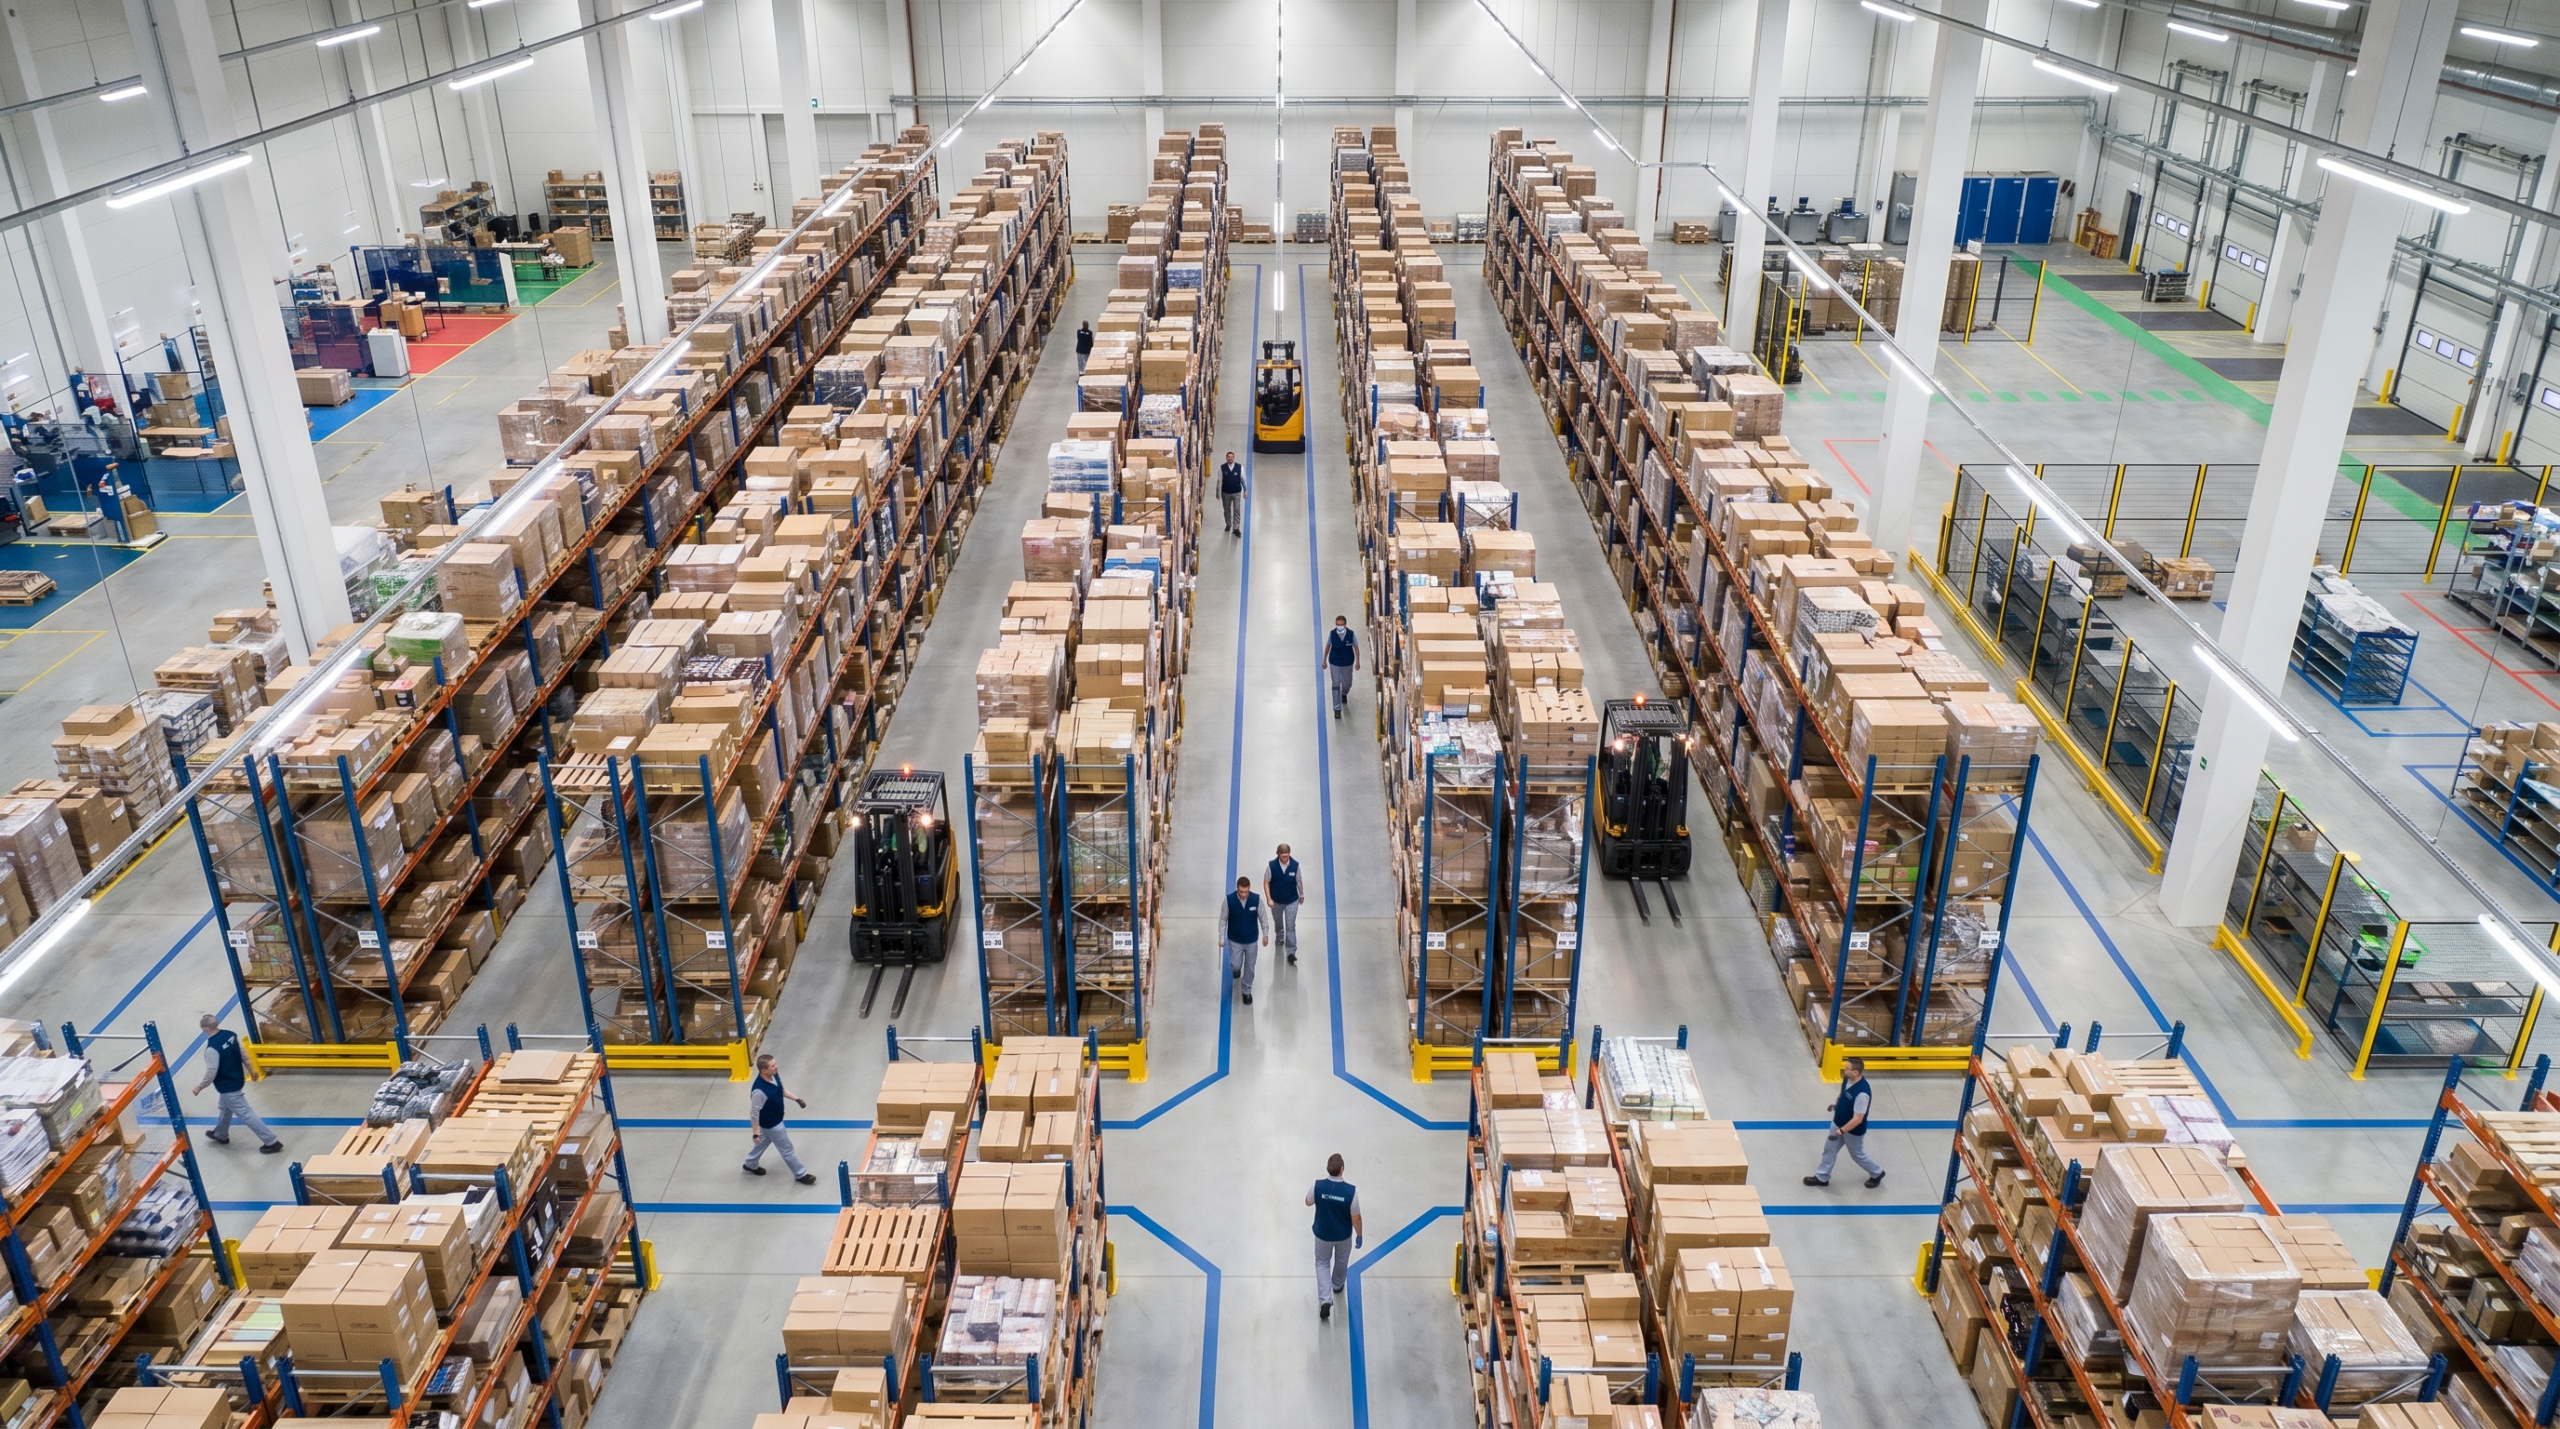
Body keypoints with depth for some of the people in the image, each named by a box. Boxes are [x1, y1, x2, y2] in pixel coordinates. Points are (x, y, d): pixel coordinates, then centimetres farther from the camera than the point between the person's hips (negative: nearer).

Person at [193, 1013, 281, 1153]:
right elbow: (243, 1055, 6)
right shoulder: (231, 1035, -7)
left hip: (228, 1087, -9)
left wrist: (200, 1087, -6)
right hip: (237, 1079, 9)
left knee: (245, 1114, 0)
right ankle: (220, 1135, 53)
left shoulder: (212, 1048, -30)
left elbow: (211, 1074, -24)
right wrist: (251, 1070, 20)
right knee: (225, 1107, 31)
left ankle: (271, 1142, 3)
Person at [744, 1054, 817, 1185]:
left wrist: (796, 1099, 9)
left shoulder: (774, 1075, -15)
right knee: (787, 1149, 9)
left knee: (764, 1142, 31)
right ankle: (800, 1174, 28)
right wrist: (755, 1133, -21)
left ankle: (750, 1164, 55)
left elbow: (781, 1090, 7)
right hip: (770, 1124, -8)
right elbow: (754, 1113, -28)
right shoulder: (759, 1090, -40)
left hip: (775, 1119, 8)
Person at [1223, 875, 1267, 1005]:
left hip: (1252, 940, 1)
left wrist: (1265, 935, 0)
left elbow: (1262, 917, -4)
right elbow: (1224, 919, -9)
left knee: (1250, 967, 12)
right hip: (1235, 940, -1)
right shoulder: (1229, 899, -21)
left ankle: (1247, 991, 34)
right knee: (1235, 965, 10)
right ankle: (1236, 969, 48)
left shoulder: (1256, 899, -19)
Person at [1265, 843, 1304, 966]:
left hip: (1292, 901, -1)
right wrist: (1269, 899, -18)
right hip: (1276, 901, 1)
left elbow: (1298, 881, -4)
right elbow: (1266, 882, -11)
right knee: (1278, 922, 26)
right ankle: (1279, 937, 55)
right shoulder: (1272, 866, -21)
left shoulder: (1295, 865, -19)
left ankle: (1291, 952, 4)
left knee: (1291, 926, -3)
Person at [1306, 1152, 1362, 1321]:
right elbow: (1355, 1217, -18)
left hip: (1323, 1234, 0)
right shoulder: (1351, 1191, -30)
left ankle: (1325, 1300, 9)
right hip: (1344, 1235, 0)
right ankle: (1337, 1285, 56)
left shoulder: (1318, 1186, -26)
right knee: (1341, 1261, 30)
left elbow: (1308, 1202, -4)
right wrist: (1359, 1236, -1)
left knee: (1322, 1263, 23)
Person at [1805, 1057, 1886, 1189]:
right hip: (1838, 1123, 8)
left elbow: (1857, 1119, -33)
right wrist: (1836, 1104, 7)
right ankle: (1822, 1177, 35)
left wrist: (1841, 1131, -30)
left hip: (1853, 1131, -8)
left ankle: (1877, 1174, 44)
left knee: (1858, 1155, 17)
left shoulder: (1862, 1093, -39)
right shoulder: (1847, 1079, -13)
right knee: (1829, 1149, 18)